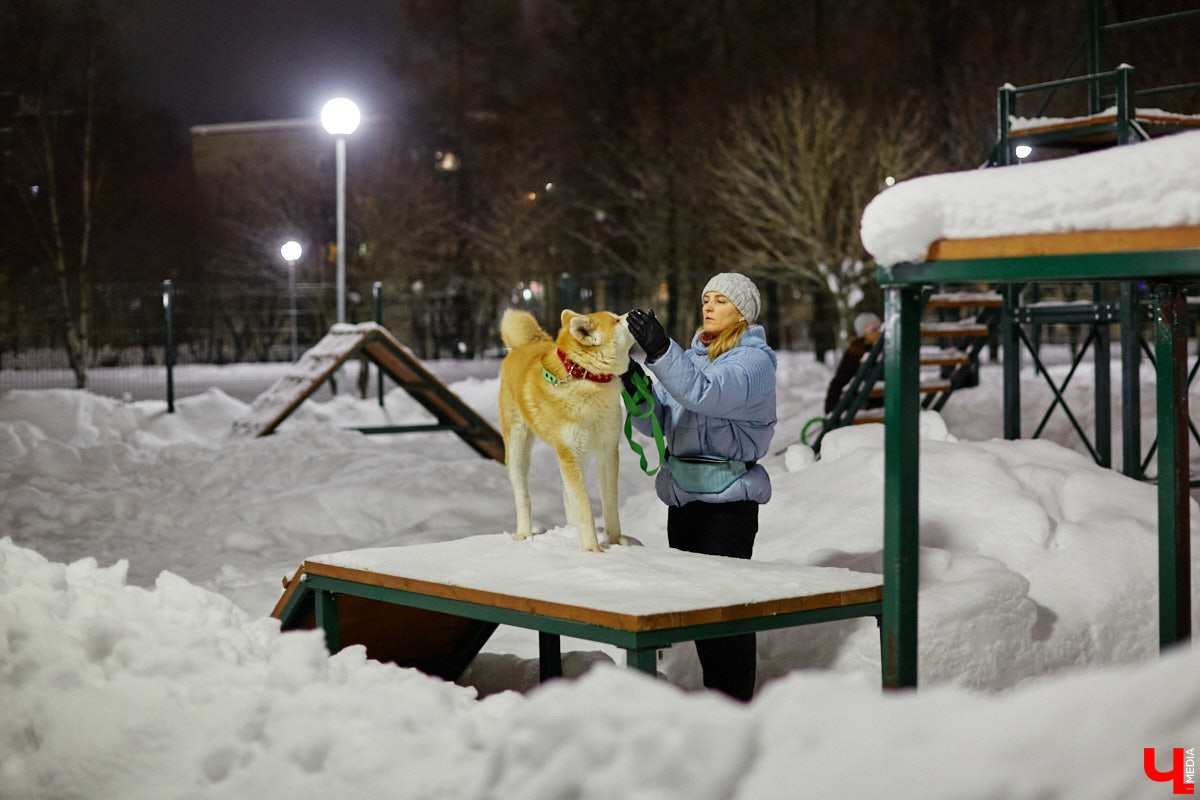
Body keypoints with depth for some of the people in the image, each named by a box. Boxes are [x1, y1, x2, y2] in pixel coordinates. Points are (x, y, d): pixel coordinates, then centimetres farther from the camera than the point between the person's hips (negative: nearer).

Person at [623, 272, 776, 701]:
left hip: (729, 499, -8)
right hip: (683, 495, 8)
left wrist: (660, 350, -35)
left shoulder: (754, 360, -7)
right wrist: (636, 386, -9)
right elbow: (657, 421, 10)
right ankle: (712, 693, 21)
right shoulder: (693, 355, 17)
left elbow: (705, 393, -26)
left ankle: (735, 702, 0)